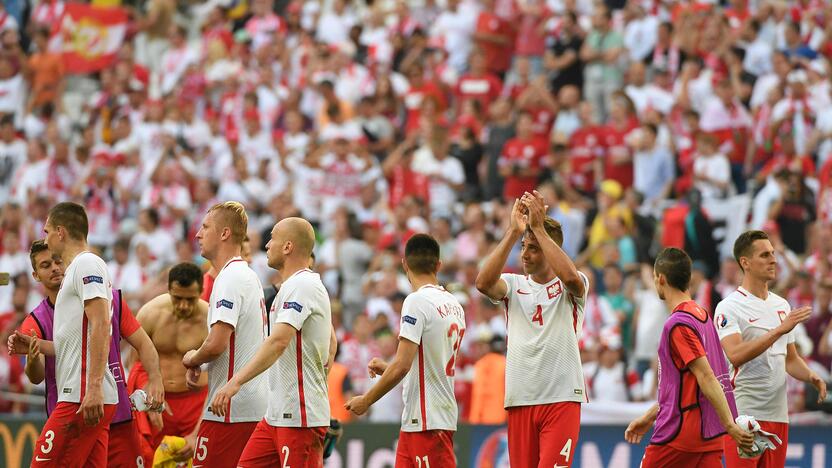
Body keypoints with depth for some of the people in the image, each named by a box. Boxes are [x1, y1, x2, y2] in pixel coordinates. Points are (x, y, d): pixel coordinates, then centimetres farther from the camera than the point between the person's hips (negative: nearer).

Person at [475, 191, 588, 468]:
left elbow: (571, 278, -23)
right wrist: (513, 232, -17)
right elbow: (483, 283, -12)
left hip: (562, 398, -4)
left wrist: (538, 227, -21)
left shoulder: (568, 288, 2)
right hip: (520, 400, 4)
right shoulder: (514, 285, 10)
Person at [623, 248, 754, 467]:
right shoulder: (702, 315, 15)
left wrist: (730, 425, -25)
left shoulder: (678, 324, -14)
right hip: (710, 435, 8)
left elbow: (706, 378, -21)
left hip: (680, 433, -8)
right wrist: (649, 417, 27)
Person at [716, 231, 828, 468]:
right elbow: (735, 355, -23)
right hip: (744, 414, -7)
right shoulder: (729, 307, -8)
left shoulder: (782, 305, 15)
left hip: (777, 414, 7)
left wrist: (811, 377, 2)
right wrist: (780, 329, -25)